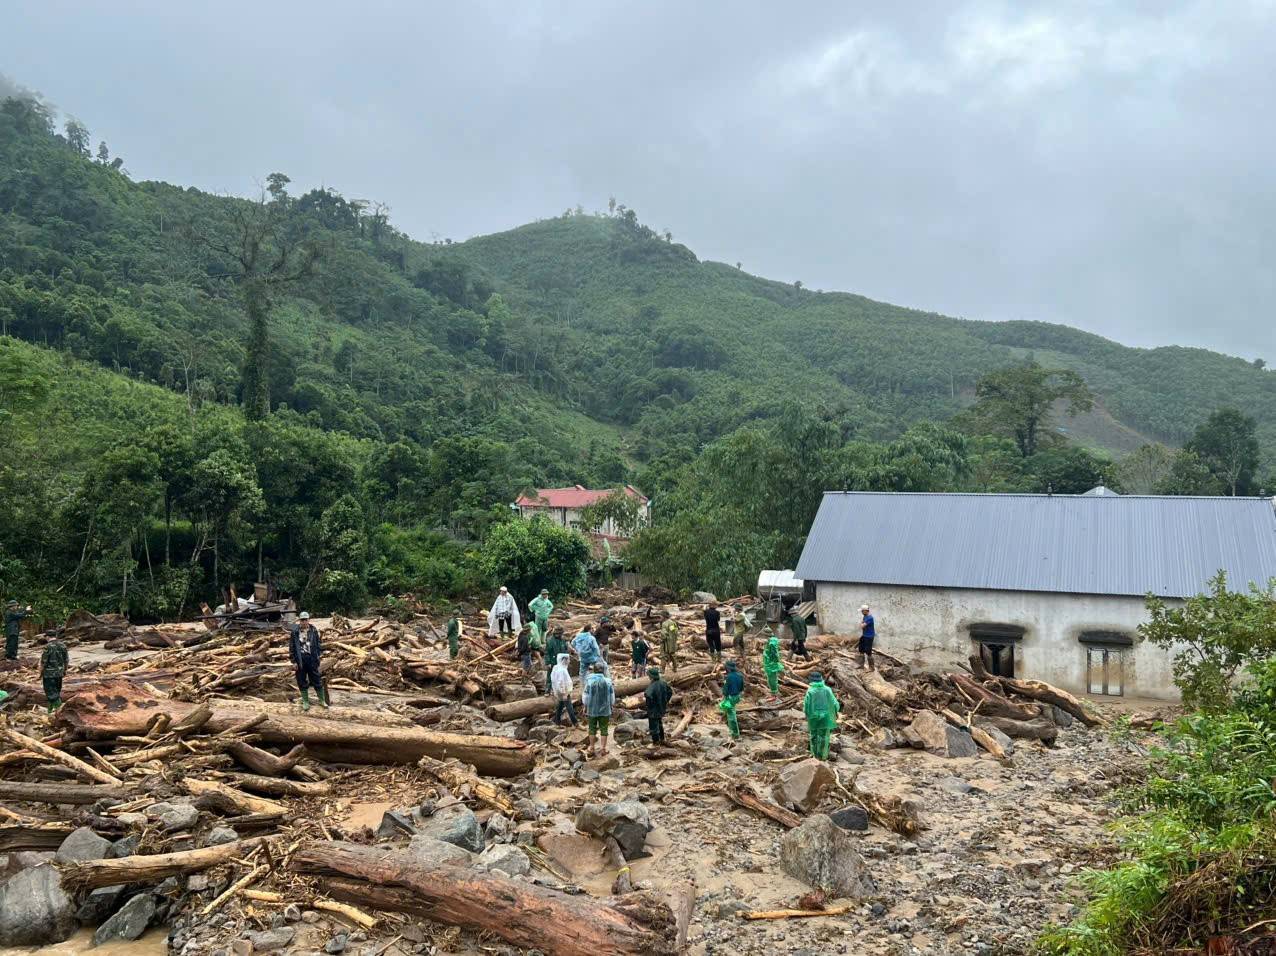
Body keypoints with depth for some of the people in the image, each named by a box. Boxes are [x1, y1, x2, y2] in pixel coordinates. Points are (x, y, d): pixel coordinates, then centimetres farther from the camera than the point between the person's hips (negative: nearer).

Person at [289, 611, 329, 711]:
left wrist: (319, 654, 4)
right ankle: (305, 702, 21)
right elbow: (291, 647, 0)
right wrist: (293, 661, -2)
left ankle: (322, 700, 18)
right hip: (300, 660, 0)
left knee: (317, 680, 6)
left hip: (312, 659, 0)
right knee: (302, 682, 8)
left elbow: (318, 644, 8)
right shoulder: (295, 632, -4)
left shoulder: (314, 630, 0)